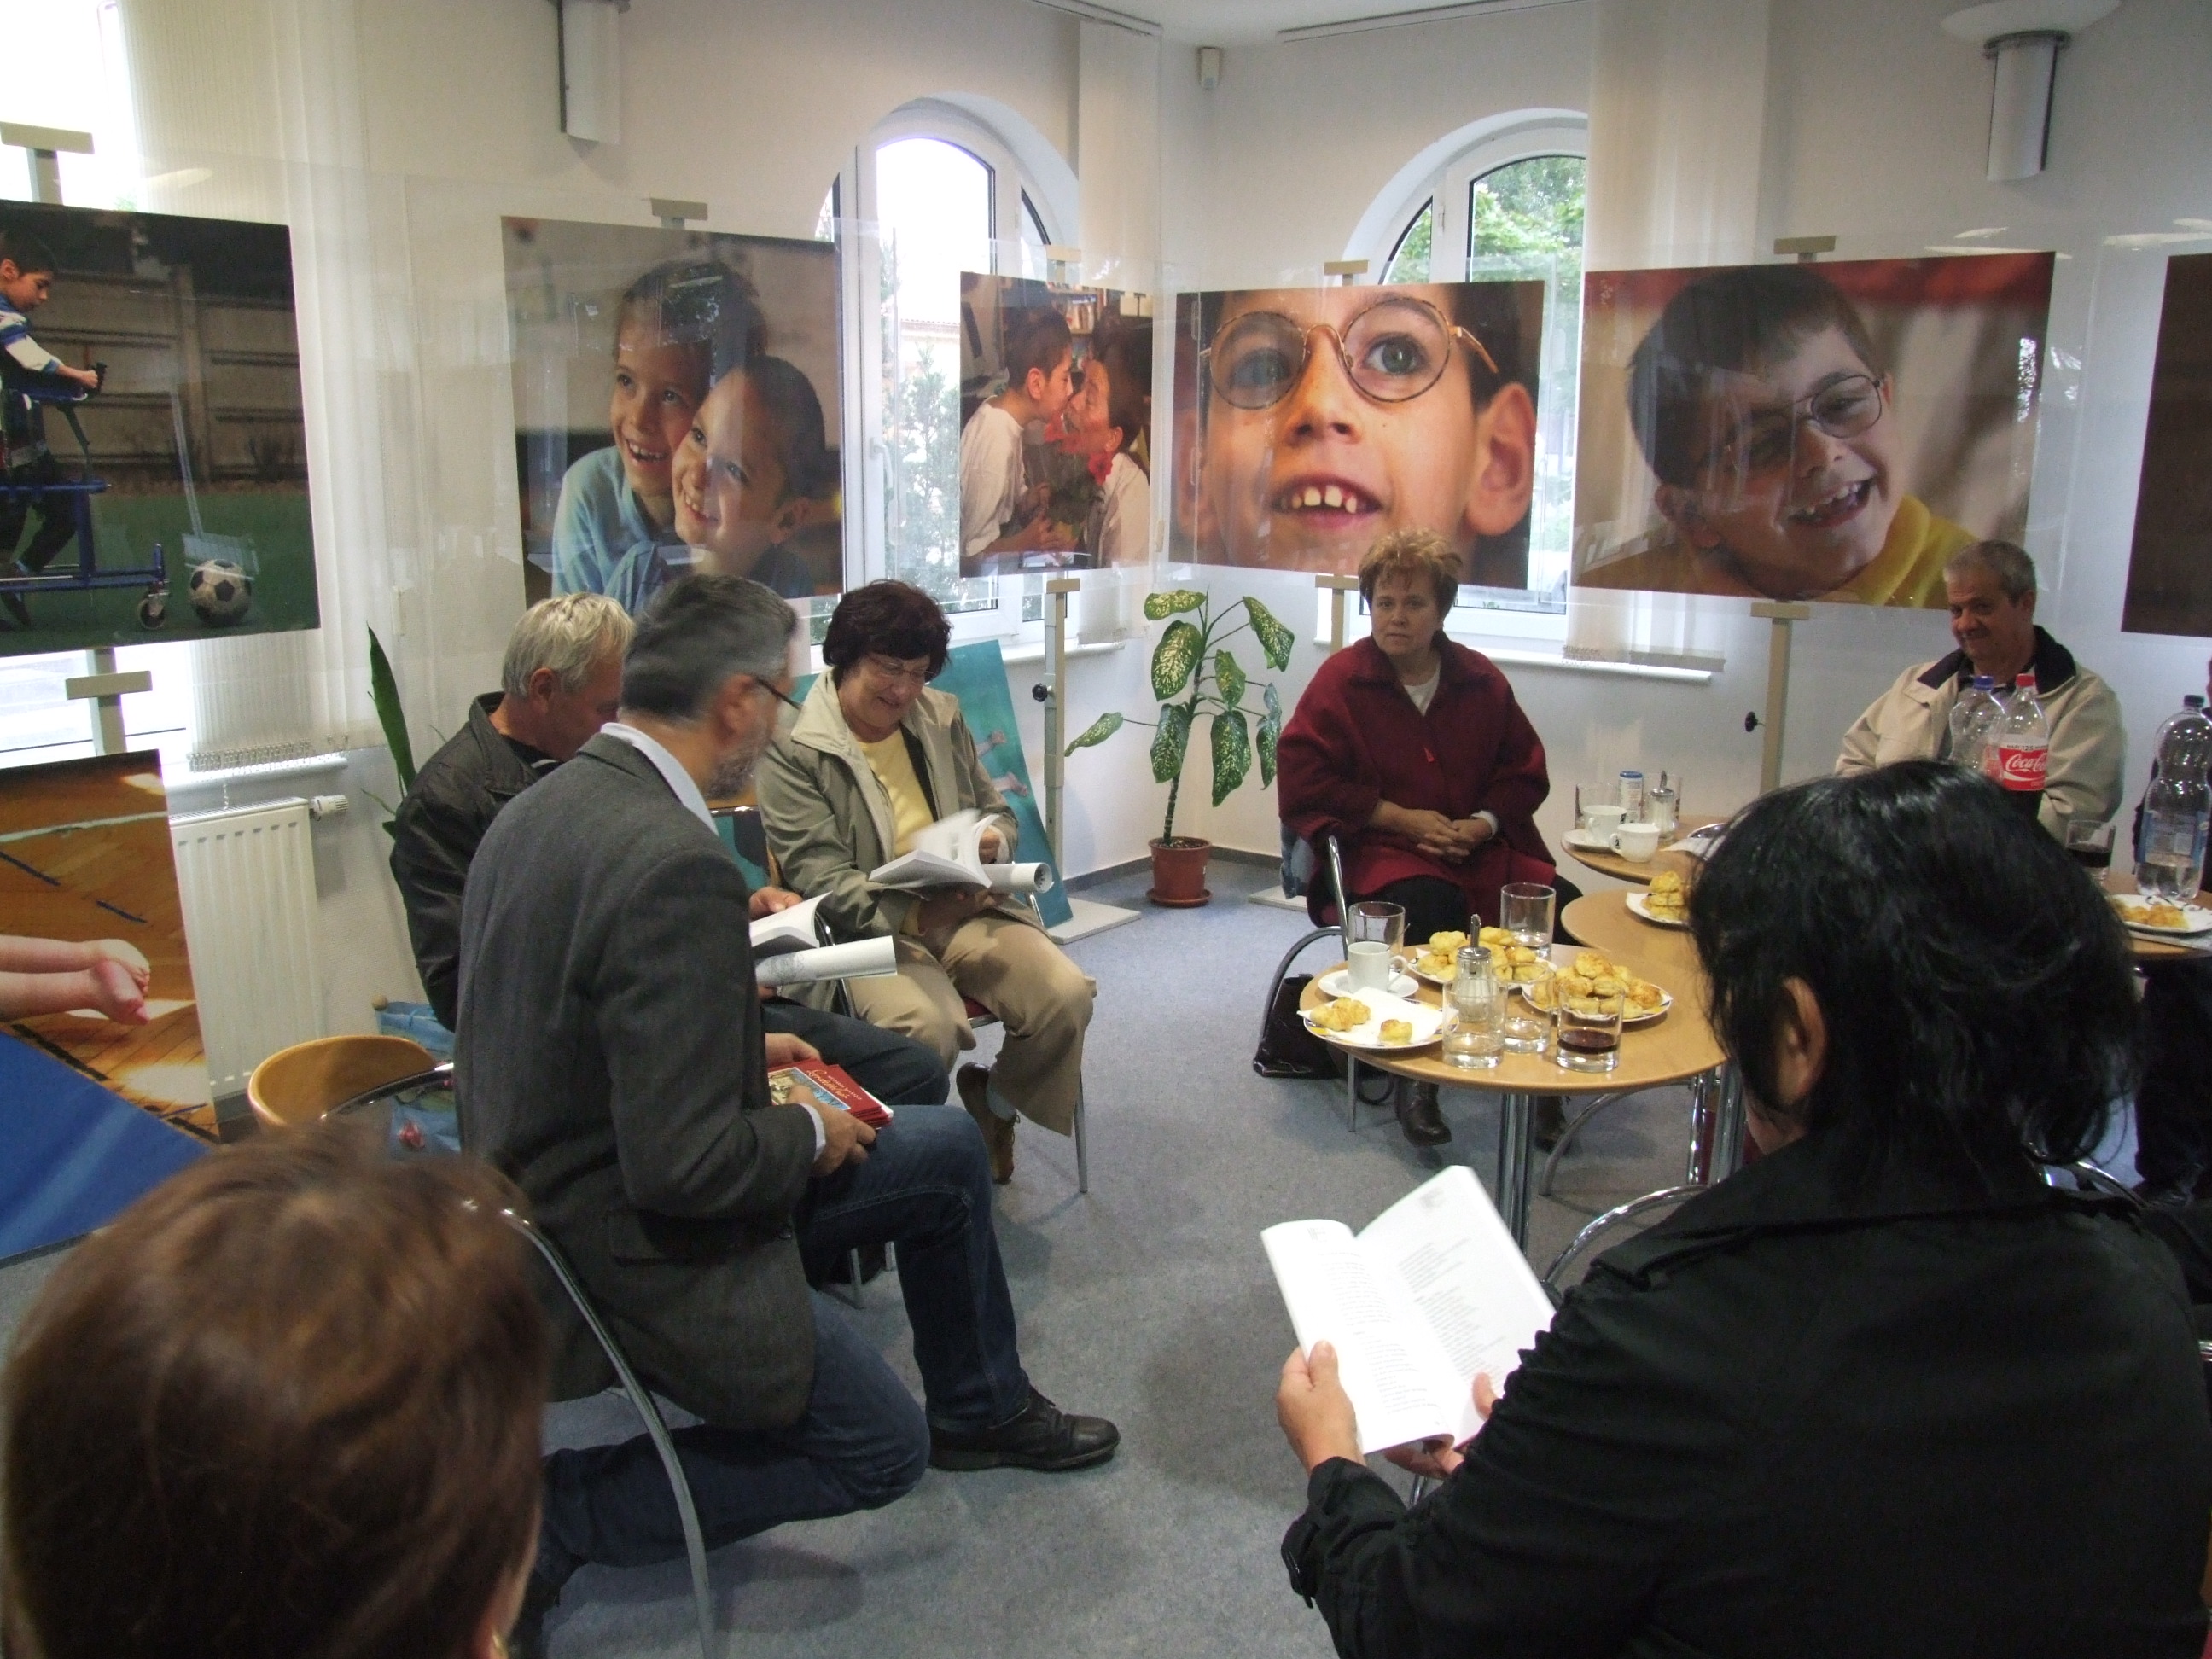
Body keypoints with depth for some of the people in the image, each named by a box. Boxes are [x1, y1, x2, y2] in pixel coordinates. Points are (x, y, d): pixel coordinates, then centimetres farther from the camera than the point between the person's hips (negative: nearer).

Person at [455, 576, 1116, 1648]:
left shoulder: (543, 807, -1)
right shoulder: (676, 866, -31)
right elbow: (684, 1167, -30)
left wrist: (738, 1053, 11)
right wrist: (812, 1136, -11)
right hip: (628, 1249, -9)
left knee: (946, 1150, 15)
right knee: (881, 1448, 7)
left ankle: (980, 1406, 36)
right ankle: (547, 1519, 8)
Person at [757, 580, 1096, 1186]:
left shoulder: (942, 716, 11)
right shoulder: (794, 750, -7)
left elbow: (997, 813, 19)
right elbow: (822, 878, -14)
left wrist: (994, 841, -8)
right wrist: (915, 915, -30)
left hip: (968, 909, 5)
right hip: (874, 926, -5)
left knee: (1067, 996, -20)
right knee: (928, 1026, -36)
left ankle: (995, 1100, 11)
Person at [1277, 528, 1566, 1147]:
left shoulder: (1482, 680, 9)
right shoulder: (1340, 680, -2)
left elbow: (1525, 771, 15)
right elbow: (1302, 781, -7)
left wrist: (1482, 823, -7)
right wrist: (1402, 817, -12)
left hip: (1481, 846, 4)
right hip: (1382, 849, -4)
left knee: (1567, 910, -20)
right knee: (1435, 910, -37)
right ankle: (1418, 1081, -21)